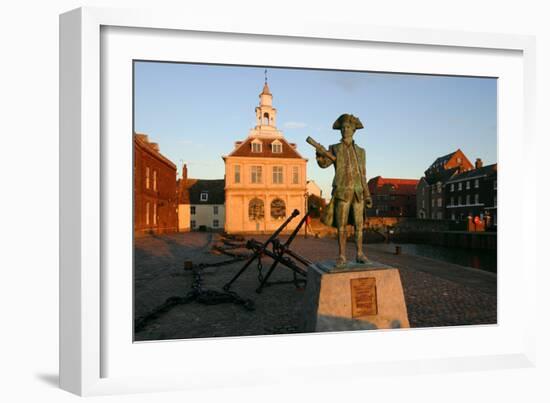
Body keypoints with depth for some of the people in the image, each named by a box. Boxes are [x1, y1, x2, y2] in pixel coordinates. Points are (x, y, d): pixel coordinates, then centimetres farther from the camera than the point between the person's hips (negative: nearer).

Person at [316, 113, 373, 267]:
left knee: (358, 224, 2)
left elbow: (363, 175, 13)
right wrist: (319, 153, -36)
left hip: (358, 192, 3)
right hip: (342, 192, -2)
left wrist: (367, 195, 7)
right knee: (341, 225, -3)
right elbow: (324, 163, -13)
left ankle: (359, 254, 10)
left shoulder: (360, 151, 14)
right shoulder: (334, 149, 5)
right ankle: (341, 256, 3)